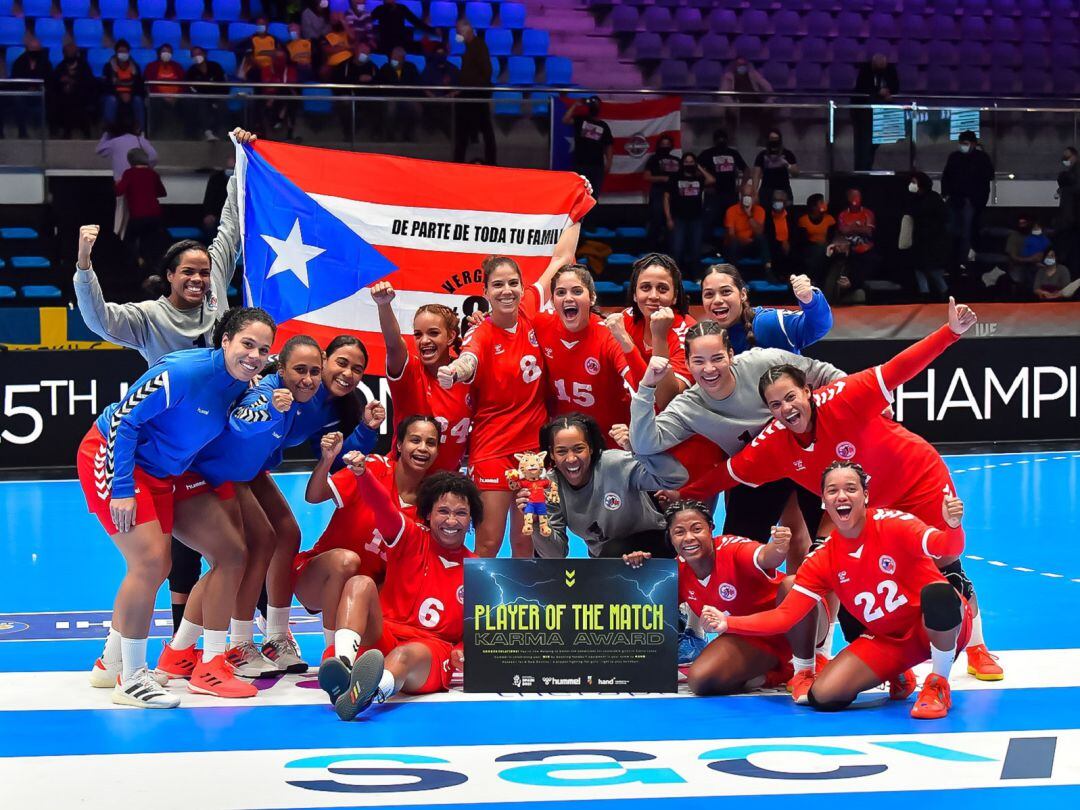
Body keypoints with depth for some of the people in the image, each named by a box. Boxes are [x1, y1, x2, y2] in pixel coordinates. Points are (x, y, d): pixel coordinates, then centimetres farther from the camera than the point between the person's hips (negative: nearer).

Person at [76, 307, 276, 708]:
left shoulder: (242, 386, -2)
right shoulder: (182, 373, -25)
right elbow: (124, 419, -23)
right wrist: (121, 489, -24)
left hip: (157, 474, 9)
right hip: (109, 457, -8)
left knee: (156, 568, 11)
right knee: (149, 560, -17)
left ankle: (112, 662, 31)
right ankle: (130, 680, -6)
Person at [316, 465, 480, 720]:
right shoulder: (412, 539, 12)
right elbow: (383, 506, -7)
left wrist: (463, 652, -10)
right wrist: (361, 473, -27)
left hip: (431, 651, -2)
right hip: (382, 637, 2)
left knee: (405, 655, -39)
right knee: (361, 583, -24)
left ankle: (364, 694, -77)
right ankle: (344, 663, -51)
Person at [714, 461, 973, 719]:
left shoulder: (892, 525, -17)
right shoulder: (822, 561, -5)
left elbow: (946, 548, -33)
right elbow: (784, 615, -6)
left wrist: (952, 526, -57)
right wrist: (728, 624, -18)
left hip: (940, 628, -4)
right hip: (889, 640, 4)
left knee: (937, 592, -40)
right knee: (823, 696, -15)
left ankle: (939, 685, -16)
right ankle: (896, 676, 14)